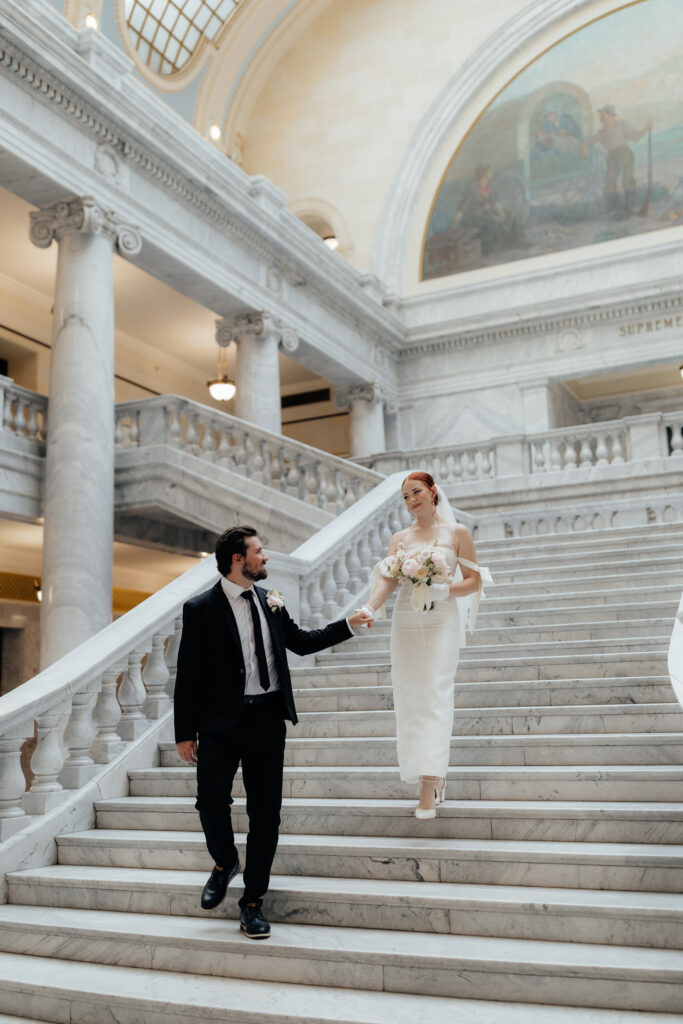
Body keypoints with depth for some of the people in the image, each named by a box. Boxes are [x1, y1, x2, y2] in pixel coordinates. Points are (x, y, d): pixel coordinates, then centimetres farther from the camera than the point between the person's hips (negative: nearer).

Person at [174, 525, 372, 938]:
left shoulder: (271, 601, 8)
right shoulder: (201, 609, -7)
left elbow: (300, 641, 22)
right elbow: (188, 675, -6)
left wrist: (347, 625, 15)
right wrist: (186, 732, -7)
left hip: (267, 718, 4)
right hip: (220, 722, -4)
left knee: (266, 813, 6)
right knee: (212, 802, -2)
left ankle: (253, 901, 22)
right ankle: (225, 863, 33)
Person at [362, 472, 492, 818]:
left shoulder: (456, 533, 6)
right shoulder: (400, 538, 12)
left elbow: (474, 580, 4)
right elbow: (386, 580, -2)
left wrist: (445, 590, -15)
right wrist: (369, 608, -21)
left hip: (441, 621, -3)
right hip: (405, 622, 4)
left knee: (434, 696, -12)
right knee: (409, 699, 3)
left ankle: (428, 790, -15)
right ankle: (436, 776, 19)